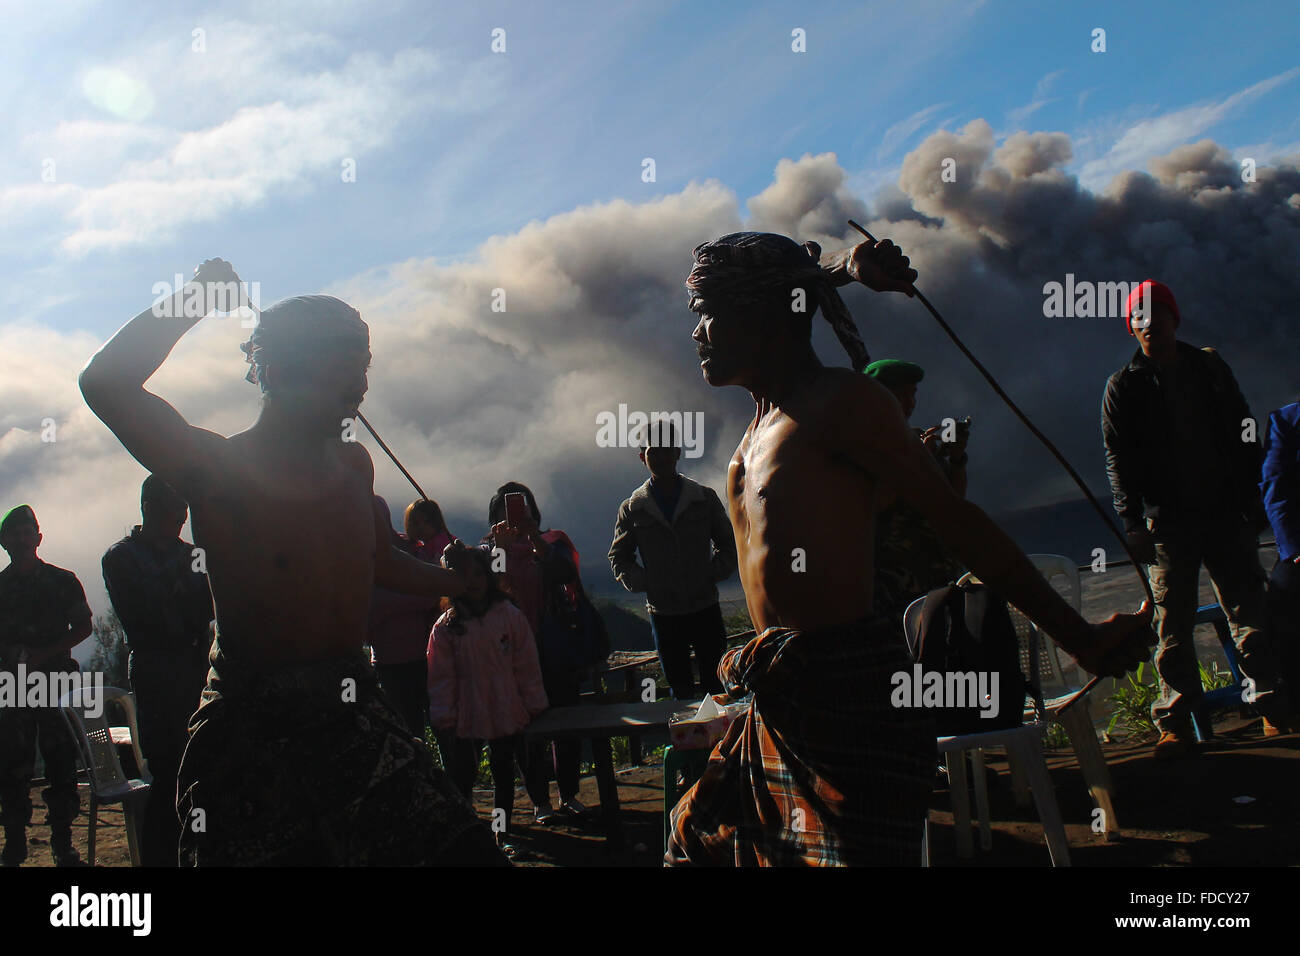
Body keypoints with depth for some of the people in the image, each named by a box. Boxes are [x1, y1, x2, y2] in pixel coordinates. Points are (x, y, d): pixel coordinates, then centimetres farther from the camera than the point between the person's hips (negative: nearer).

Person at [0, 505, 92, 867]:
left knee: (61, 762, -4)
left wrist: (42, 654, -6)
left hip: (57, 678, -1)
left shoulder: (62, 581, 9)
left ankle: (63, 844, 2)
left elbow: (83, 627, 6)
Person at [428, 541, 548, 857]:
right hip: (467, 718, -1)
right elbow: (441, 677, -3)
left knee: (504, 775, 14)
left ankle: (503, 834, 28)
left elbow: (527, 665, 2)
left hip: (507, 713, 2)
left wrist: (533, 705, 2)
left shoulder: (510, 617, -2)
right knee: (463, 777, 1)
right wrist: (444, 716, -5)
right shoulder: (446, 627, -5)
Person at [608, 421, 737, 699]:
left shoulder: (705, 498, 3)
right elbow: (619, 557, 12)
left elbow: (728, 544, 12)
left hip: (705, 609, 0)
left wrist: (713, 575, -2)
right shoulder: (632, 509, 2)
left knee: (718, 689, 1)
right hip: (663, 615, 0)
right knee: (681, 692, 7)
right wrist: (641, 583, -2)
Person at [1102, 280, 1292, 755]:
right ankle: (1176, 723, 0)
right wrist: (1132, 523, -11)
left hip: (1226, 514, 2)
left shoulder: (1211, 368, 11)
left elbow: (1244, 437, 14)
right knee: (1172, 626, -3)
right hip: (1167, 523, -2)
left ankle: (1274, 710, 9)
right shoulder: (1123, 386, 4)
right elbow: (1118, 460, -1)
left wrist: (1253, 502, 7)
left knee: (1251, 614, 2)